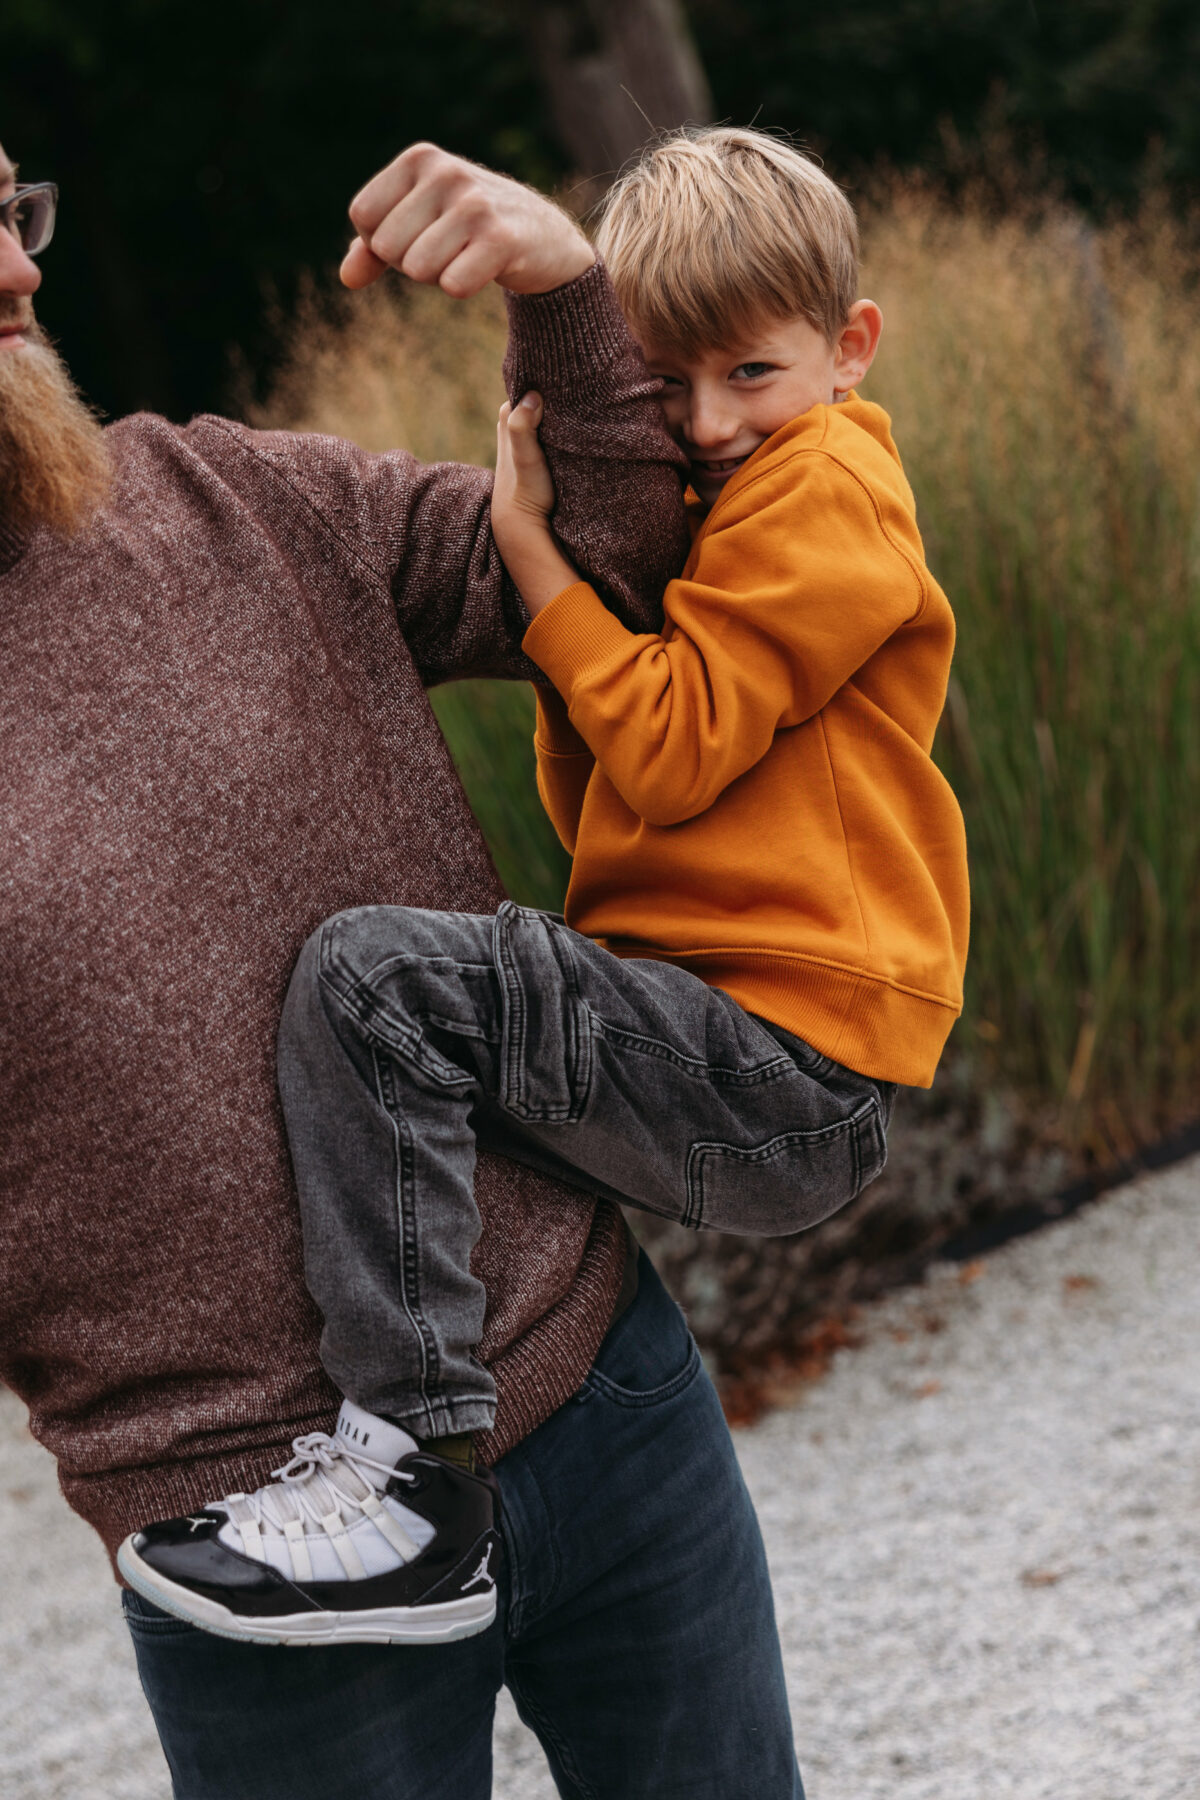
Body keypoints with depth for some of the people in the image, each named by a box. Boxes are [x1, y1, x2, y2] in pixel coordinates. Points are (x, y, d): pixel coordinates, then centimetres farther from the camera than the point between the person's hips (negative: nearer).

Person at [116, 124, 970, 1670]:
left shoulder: (828, 485, -4)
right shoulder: (710, 514, 26)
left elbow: (671, 757, -14)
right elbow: (597, 815, 22)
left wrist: (535, 554, -4)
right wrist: (572, 591, 12)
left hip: (782, 1082, -11)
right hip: (746, 1078, 11)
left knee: (375, 974, -23)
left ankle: (410, 1484, -25)